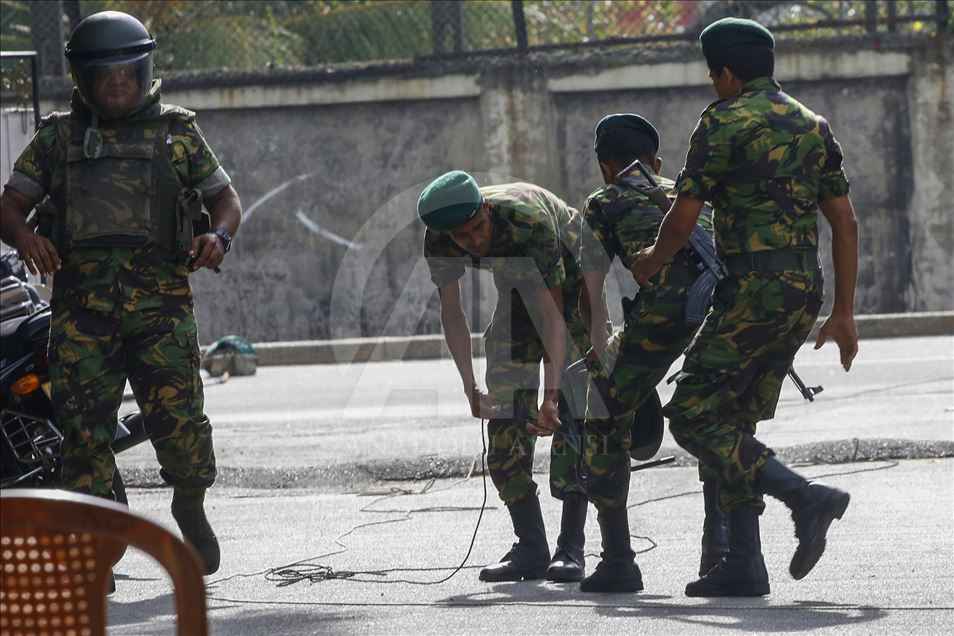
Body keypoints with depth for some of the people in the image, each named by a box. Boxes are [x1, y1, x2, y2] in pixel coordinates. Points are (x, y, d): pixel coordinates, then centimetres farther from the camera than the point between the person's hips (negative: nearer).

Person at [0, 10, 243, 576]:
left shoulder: (178, 132, 14)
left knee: (178, 414, -11)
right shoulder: (58, 137, 14)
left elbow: (225, 196, 21)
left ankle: (190, 507, 18)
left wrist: (219, 237, -2)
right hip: (83, 300, 1)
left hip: (161, 300, -1)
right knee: (84, 425, -7)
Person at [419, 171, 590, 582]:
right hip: (516, 290, 5)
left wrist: (552, 394, -46)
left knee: (571, 411, -17)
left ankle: (571, 548, -19)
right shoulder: (438, 241, -24)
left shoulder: (529, 221, -40)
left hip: (567, 282, -5)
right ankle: (530, 549, 1)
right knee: (505, 418, -3)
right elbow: (451, 311, -13)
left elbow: (553, 313, -39)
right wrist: (470, 388, -20)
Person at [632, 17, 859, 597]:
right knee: (735, 422, 14)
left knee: (693, 416, -4)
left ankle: (805, 497, -18)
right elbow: (845, 224, 13)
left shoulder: (725, 122, -7)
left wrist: (653, 261, 14)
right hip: (805, 291, 8)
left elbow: (683, 220, -7)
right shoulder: (814, 127, 15)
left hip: (753, 290, -8)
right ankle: (743, 565, 8)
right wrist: (843, 312, 16)